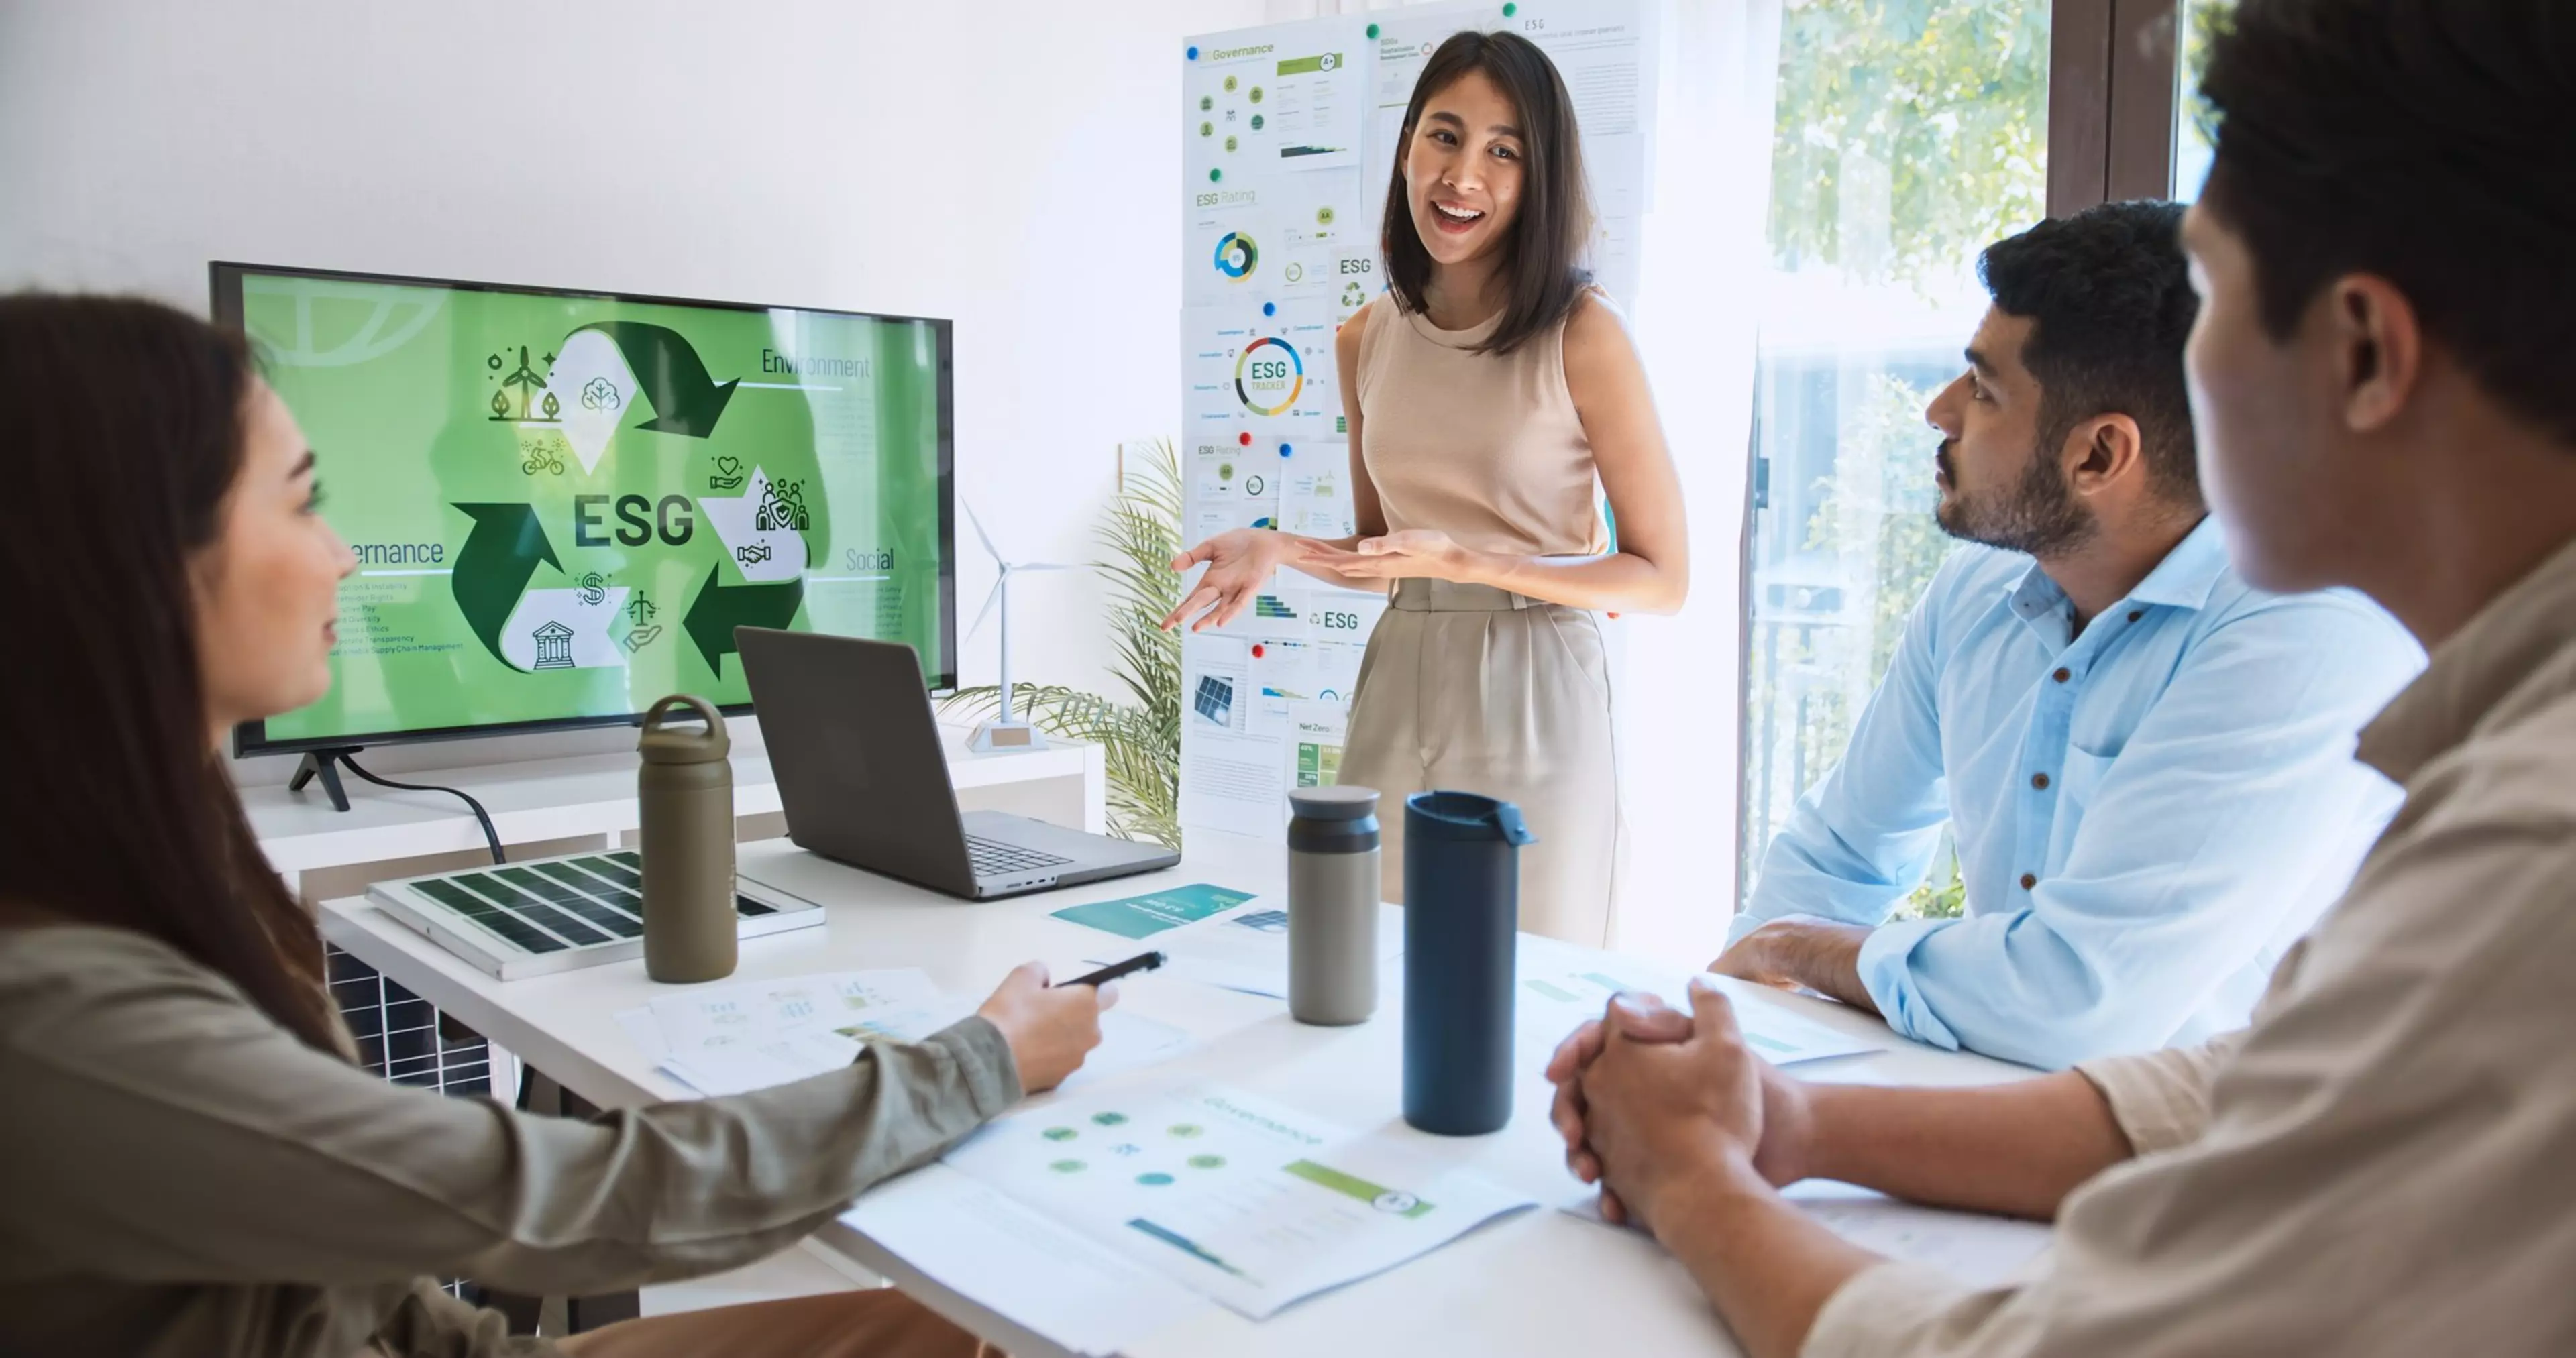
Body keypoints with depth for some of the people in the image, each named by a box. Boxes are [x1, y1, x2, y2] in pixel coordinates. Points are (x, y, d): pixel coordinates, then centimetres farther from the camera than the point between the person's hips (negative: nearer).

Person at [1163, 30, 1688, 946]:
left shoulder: (1580, 335, -10)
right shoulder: (1368, 340, 6)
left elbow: (1662, 578, -9)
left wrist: (1466, 561, -18)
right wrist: (1277, 550, -3)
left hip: (1532, 698, -4)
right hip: (1396, 691, 5)